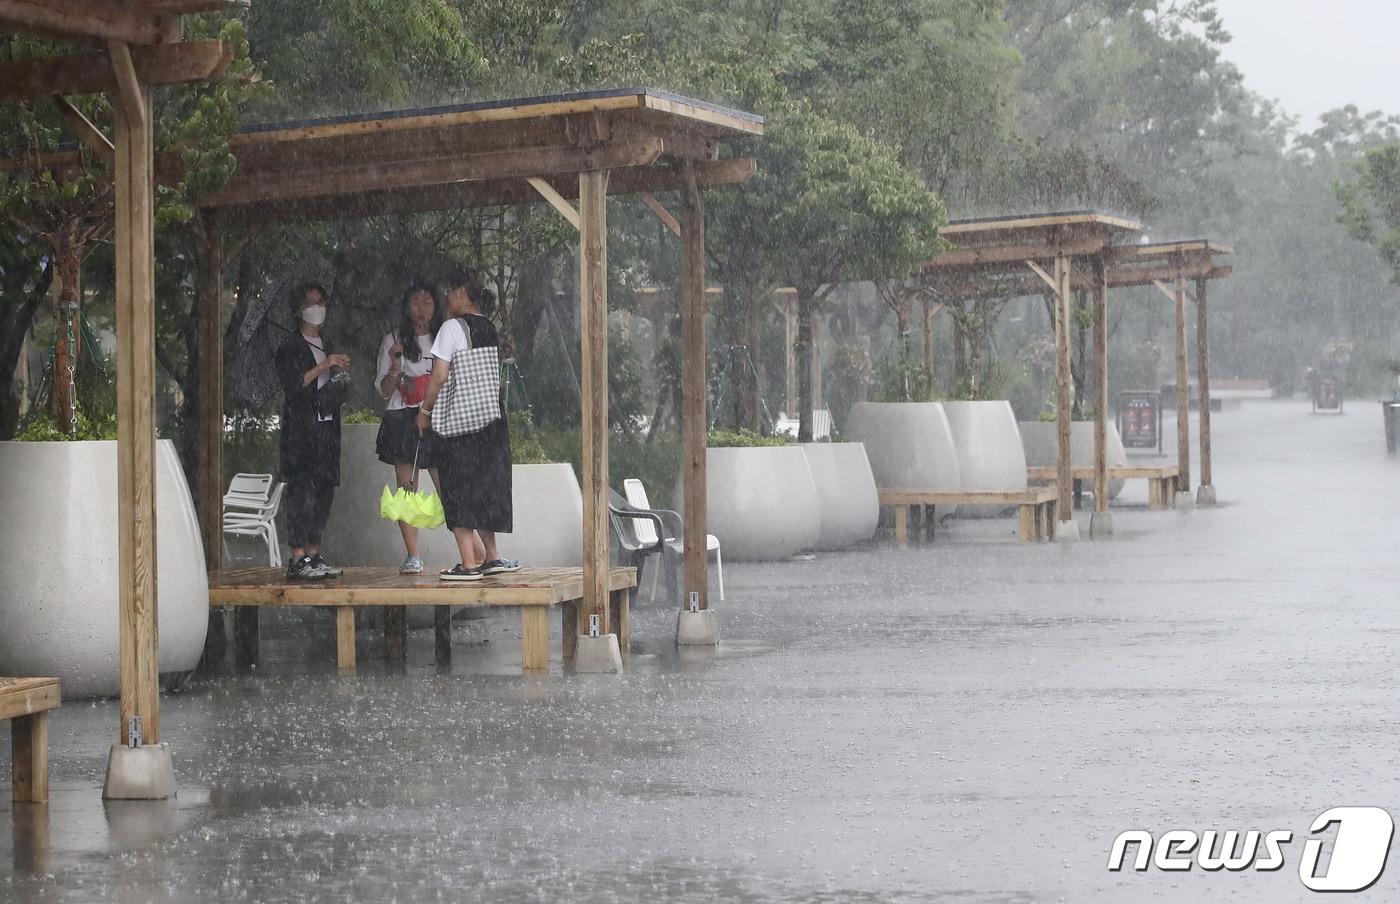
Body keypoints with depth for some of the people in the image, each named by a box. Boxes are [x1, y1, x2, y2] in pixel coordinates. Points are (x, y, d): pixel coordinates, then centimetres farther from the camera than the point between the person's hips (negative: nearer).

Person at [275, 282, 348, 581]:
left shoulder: (328, 345, 21)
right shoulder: (290, 346, 0)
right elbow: (292, 384, -12)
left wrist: (341, 374, 3)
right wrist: (323, 366, -18)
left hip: (327, 425, 7)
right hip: (301, 427, -7)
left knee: (324, 490, 3)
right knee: (302, 490, -12)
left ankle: (313, 556, 5)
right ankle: (298, 559, -15)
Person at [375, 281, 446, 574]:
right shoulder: (393, 341, 10)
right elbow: (383, 391, 8)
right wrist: (395, 366, -9)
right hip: (403, 419, 0)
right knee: (406, 490, -4)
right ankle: (412, 556, -2)